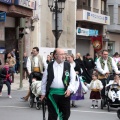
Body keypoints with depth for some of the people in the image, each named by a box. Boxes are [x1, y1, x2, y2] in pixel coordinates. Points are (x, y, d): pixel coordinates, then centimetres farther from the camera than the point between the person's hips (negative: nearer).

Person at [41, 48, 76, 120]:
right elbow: (44, 80, 6)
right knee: (52, 114, 3)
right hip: (52, 93, -1)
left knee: (66, 113, 9)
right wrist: (43, 93, 5)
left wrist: (70, 89, -11)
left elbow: (73, 78, 2)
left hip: (64, 93, 1)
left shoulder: (68, 66, 3)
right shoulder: (50, 66, 2)